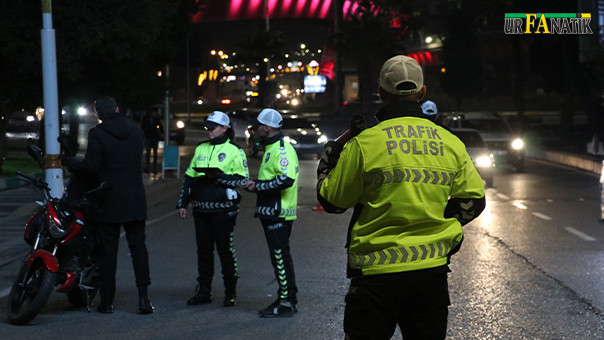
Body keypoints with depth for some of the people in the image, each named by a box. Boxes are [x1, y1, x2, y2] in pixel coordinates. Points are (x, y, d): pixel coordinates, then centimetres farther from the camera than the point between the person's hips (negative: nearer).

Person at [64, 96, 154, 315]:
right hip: (135, 202, 3)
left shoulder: (97, 134, -12)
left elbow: (91, 167, -13)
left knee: (108, 251, 5)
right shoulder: (136, 133, 4)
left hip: (108, 203, -3)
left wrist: (71, 164, 6)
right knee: (138, 247, 8)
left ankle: (107, 301, 9)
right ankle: (143, 297, -2)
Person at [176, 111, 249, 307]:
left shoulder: (234, 151, -2)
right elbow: (189, 177, 18)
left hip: (223, 210, -5)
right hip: (201, 210, 5)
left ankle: (230, 292, 9)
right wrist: (182, 204, 14)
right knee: (203, 250, 9)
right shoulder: (201, 149, 14)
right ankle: (204, 292, 16)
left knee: (225, 250, -1)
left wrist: (220, 176, -19)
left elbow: (243, 180, -8)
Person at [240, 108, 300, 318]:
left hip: (278, 214, -11)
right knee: (278, 257, 14)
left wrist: (257, 186, -19)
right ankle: (285, 299, 21)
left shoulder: (282, 149, -16)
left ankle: (287, 304, -4)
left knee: (281, 257, -8)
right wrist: (255, 185, 9)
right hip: (272, 213, 11)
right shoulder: (272, 148, 19)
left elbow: (286, 180, -27)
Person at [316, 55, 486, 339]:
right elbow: (473, 200, 10)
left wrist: (333, 151, 15)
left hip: (378, 274, -4)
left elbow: (331, 200, 1)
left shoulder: (364, 143, -9)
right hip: (433, 272, 4)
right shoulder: (450, 143, 4)